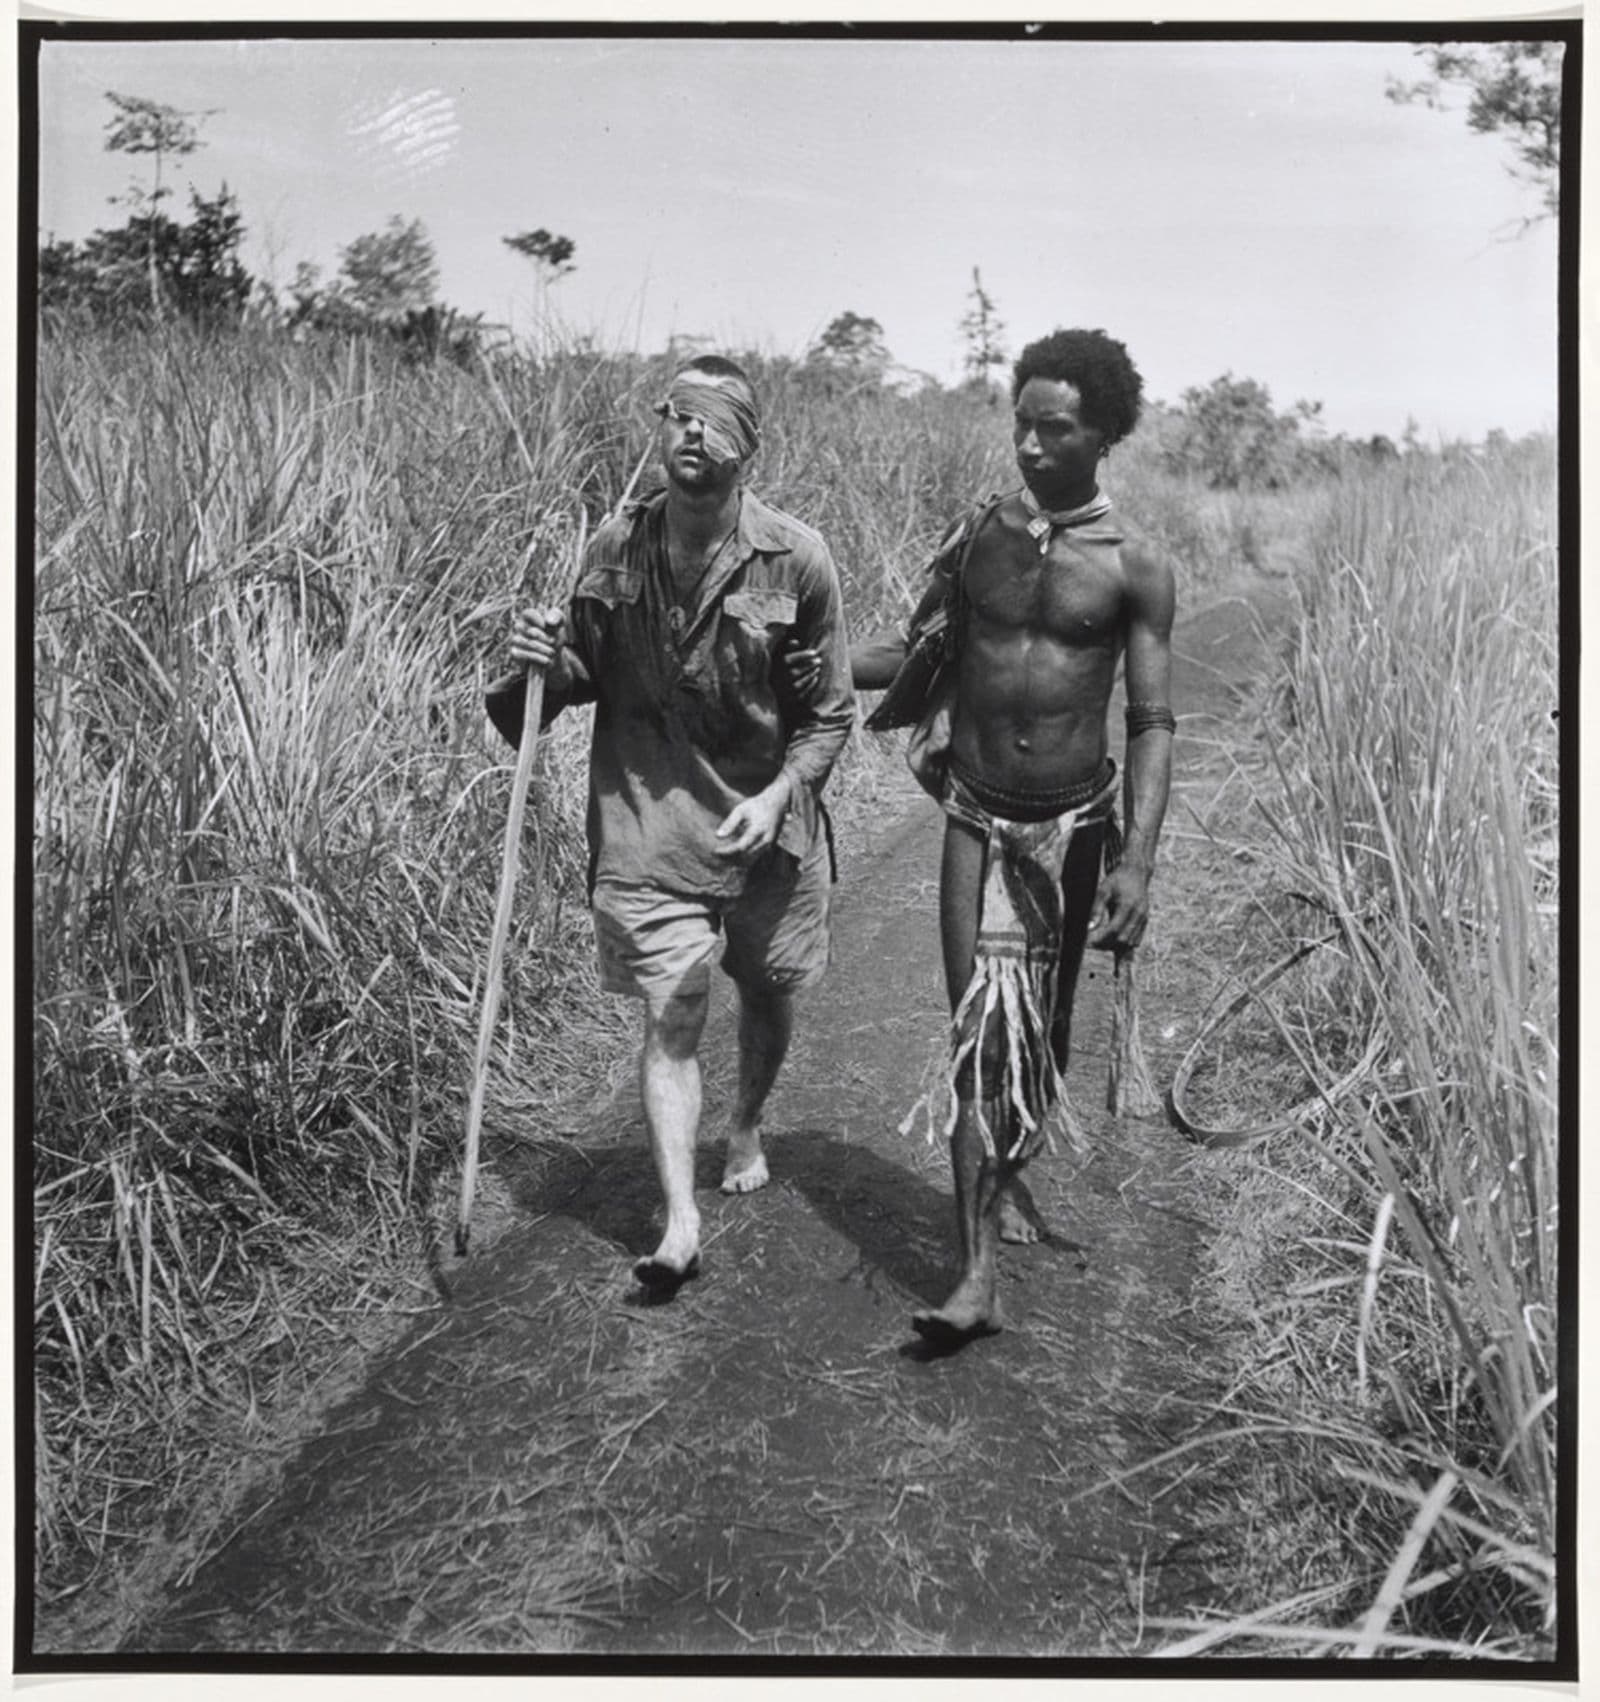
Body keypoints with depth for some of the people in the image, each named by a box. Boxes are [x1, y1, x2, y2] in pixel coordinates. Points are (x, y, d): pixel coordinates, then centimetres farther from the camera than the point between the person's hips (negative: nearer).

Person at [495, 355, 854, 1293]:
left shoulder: (795, 558, -11)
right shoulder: (617, 547, -3)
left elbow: (831, 711, -5)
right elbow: (595, 677, 9)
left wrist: (777, 795, -18)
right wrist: (550, 660, -13)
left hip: (766, 819, 0)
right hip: (647, 819, 0)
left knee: (768, 993, 18)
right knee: (671, 1019, -4)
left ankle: (749, 1126, 47)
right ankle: (682, 1221, 1)